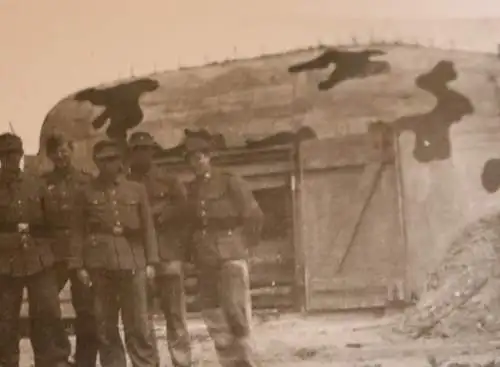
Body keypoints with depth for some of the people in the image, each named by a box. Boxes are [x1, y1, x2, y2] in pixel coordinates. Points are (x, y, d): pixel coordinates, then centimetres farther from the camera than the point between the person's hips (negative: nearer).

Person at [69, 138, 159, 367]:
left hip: (132, 262, 0)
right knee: (105, 327, 4)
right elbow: (78, 232, 5)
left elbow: (148, 228, 8)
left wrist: (151, 261, 1)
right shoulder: (86, 192, 8)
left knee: (139, 325, -1)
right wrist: (79, 265, -2)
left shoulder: (137, 190, 10)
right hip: (99, 264, 0)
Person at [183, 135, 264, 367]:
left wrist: (245, 245, -1)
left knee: (236, 311, -10)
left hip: (231, 257, -5)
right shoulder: (189, 190, 10)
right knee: (215, 320, 6)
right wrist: (195, 251, 8)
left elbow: (254, 216, -4)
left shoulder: (230, 182, -4)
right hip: (205, 261, 5)